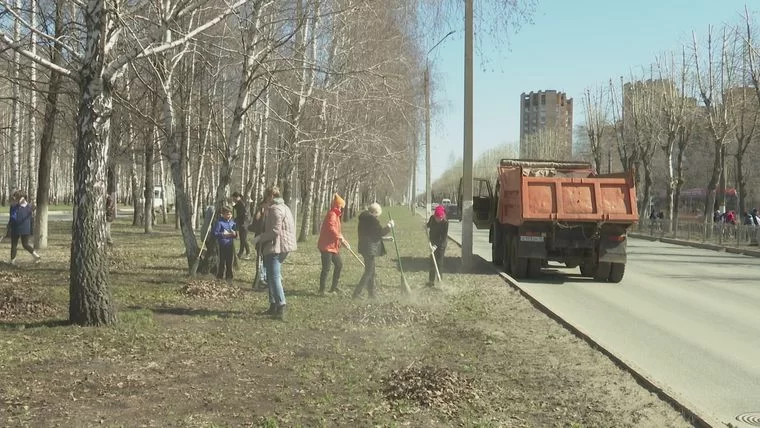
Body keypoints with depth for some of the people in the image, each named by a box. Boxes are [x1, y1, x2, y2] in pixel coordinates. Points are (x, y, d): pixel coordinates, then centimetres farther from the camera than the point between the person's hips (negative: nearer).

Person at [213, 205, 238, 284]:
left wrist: (234, 234, -6)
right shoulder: (220, 222, -9)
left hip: (230, 245, 5)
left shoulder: (232, 222, 8)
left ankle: (229, 279, 22)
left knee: (229, 263, 12)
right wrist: (223, 234, -20)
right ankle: (219, 278, 7)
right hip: (222, 245, -5)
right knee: (222, 262, -3)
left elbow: (236, 234, 16)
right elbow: (215, 233, -11)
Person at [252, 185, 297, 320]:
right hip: (282, 247, 11)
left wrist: (260, 238, -12)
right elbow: (289, 228, 21)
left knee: (274, 277, -11)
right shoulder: (284, 207, 19)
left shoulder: (275, 208, -13)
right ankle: (274, 306, 23)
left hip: (275, 247, -11)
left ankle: (281, 308, -17)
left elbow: (275, 230, -22)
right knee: (273, 277, 18)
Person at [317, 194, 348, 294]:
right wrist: (341, 238, -30)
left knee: (339, 265, 15)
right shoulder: (331, 214, -15)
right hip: (327, 246, -11)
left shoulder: (336, 215, 17)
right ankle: (322, 290, 0)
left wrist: (342, 240, 16)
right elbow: (331, 228, -30)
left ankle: (334, 288, 24)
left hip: (333, 246, 11)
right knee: (326, 268, -7)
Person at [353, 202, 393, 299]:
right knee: (369, 272, -3)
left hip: (364, 247, 9)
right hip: (370, 248, -9)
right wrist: (389, 226, 3)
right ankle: (357, 293, -5)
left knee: (371, 271, 17)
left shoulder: (363, 218, 13)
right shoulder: (372, 219, -16)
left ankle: (371, 294, 23)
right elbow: (380, 232, -13)